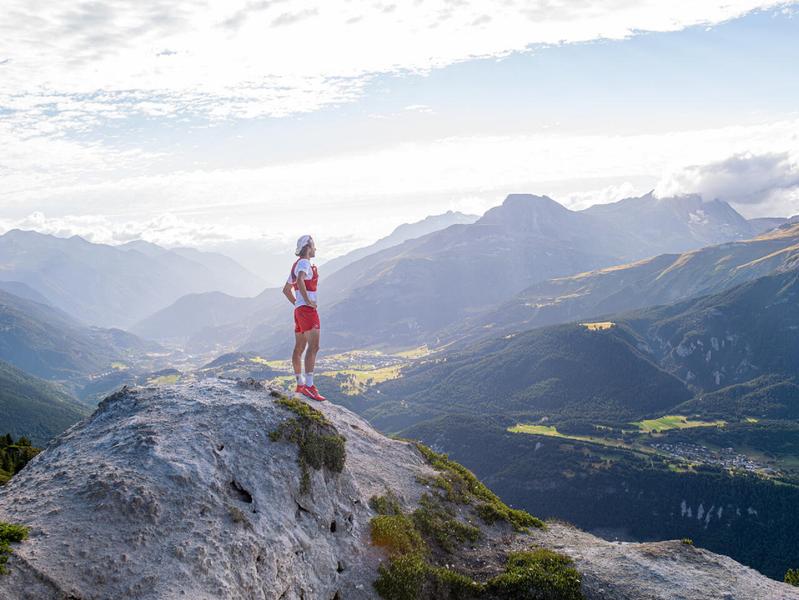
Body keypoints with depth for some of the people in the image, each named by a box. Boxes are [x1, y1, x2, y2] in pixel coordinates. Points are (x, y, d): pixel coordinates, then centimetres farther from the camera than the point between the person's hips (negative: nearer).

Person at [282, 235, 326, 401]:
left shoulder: (296, 265, 19)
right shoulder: (304, 263, -11)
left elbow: (286, 290, 27)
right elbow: (300, 280, -33)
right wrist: (308, 301, -26)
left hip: (299, 310, 11)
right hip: (308, 311, -11)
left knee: (299, 348, 13)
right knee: (313, 347, -16)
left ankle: (300, 384, 21)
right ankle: (309, 386, -24)